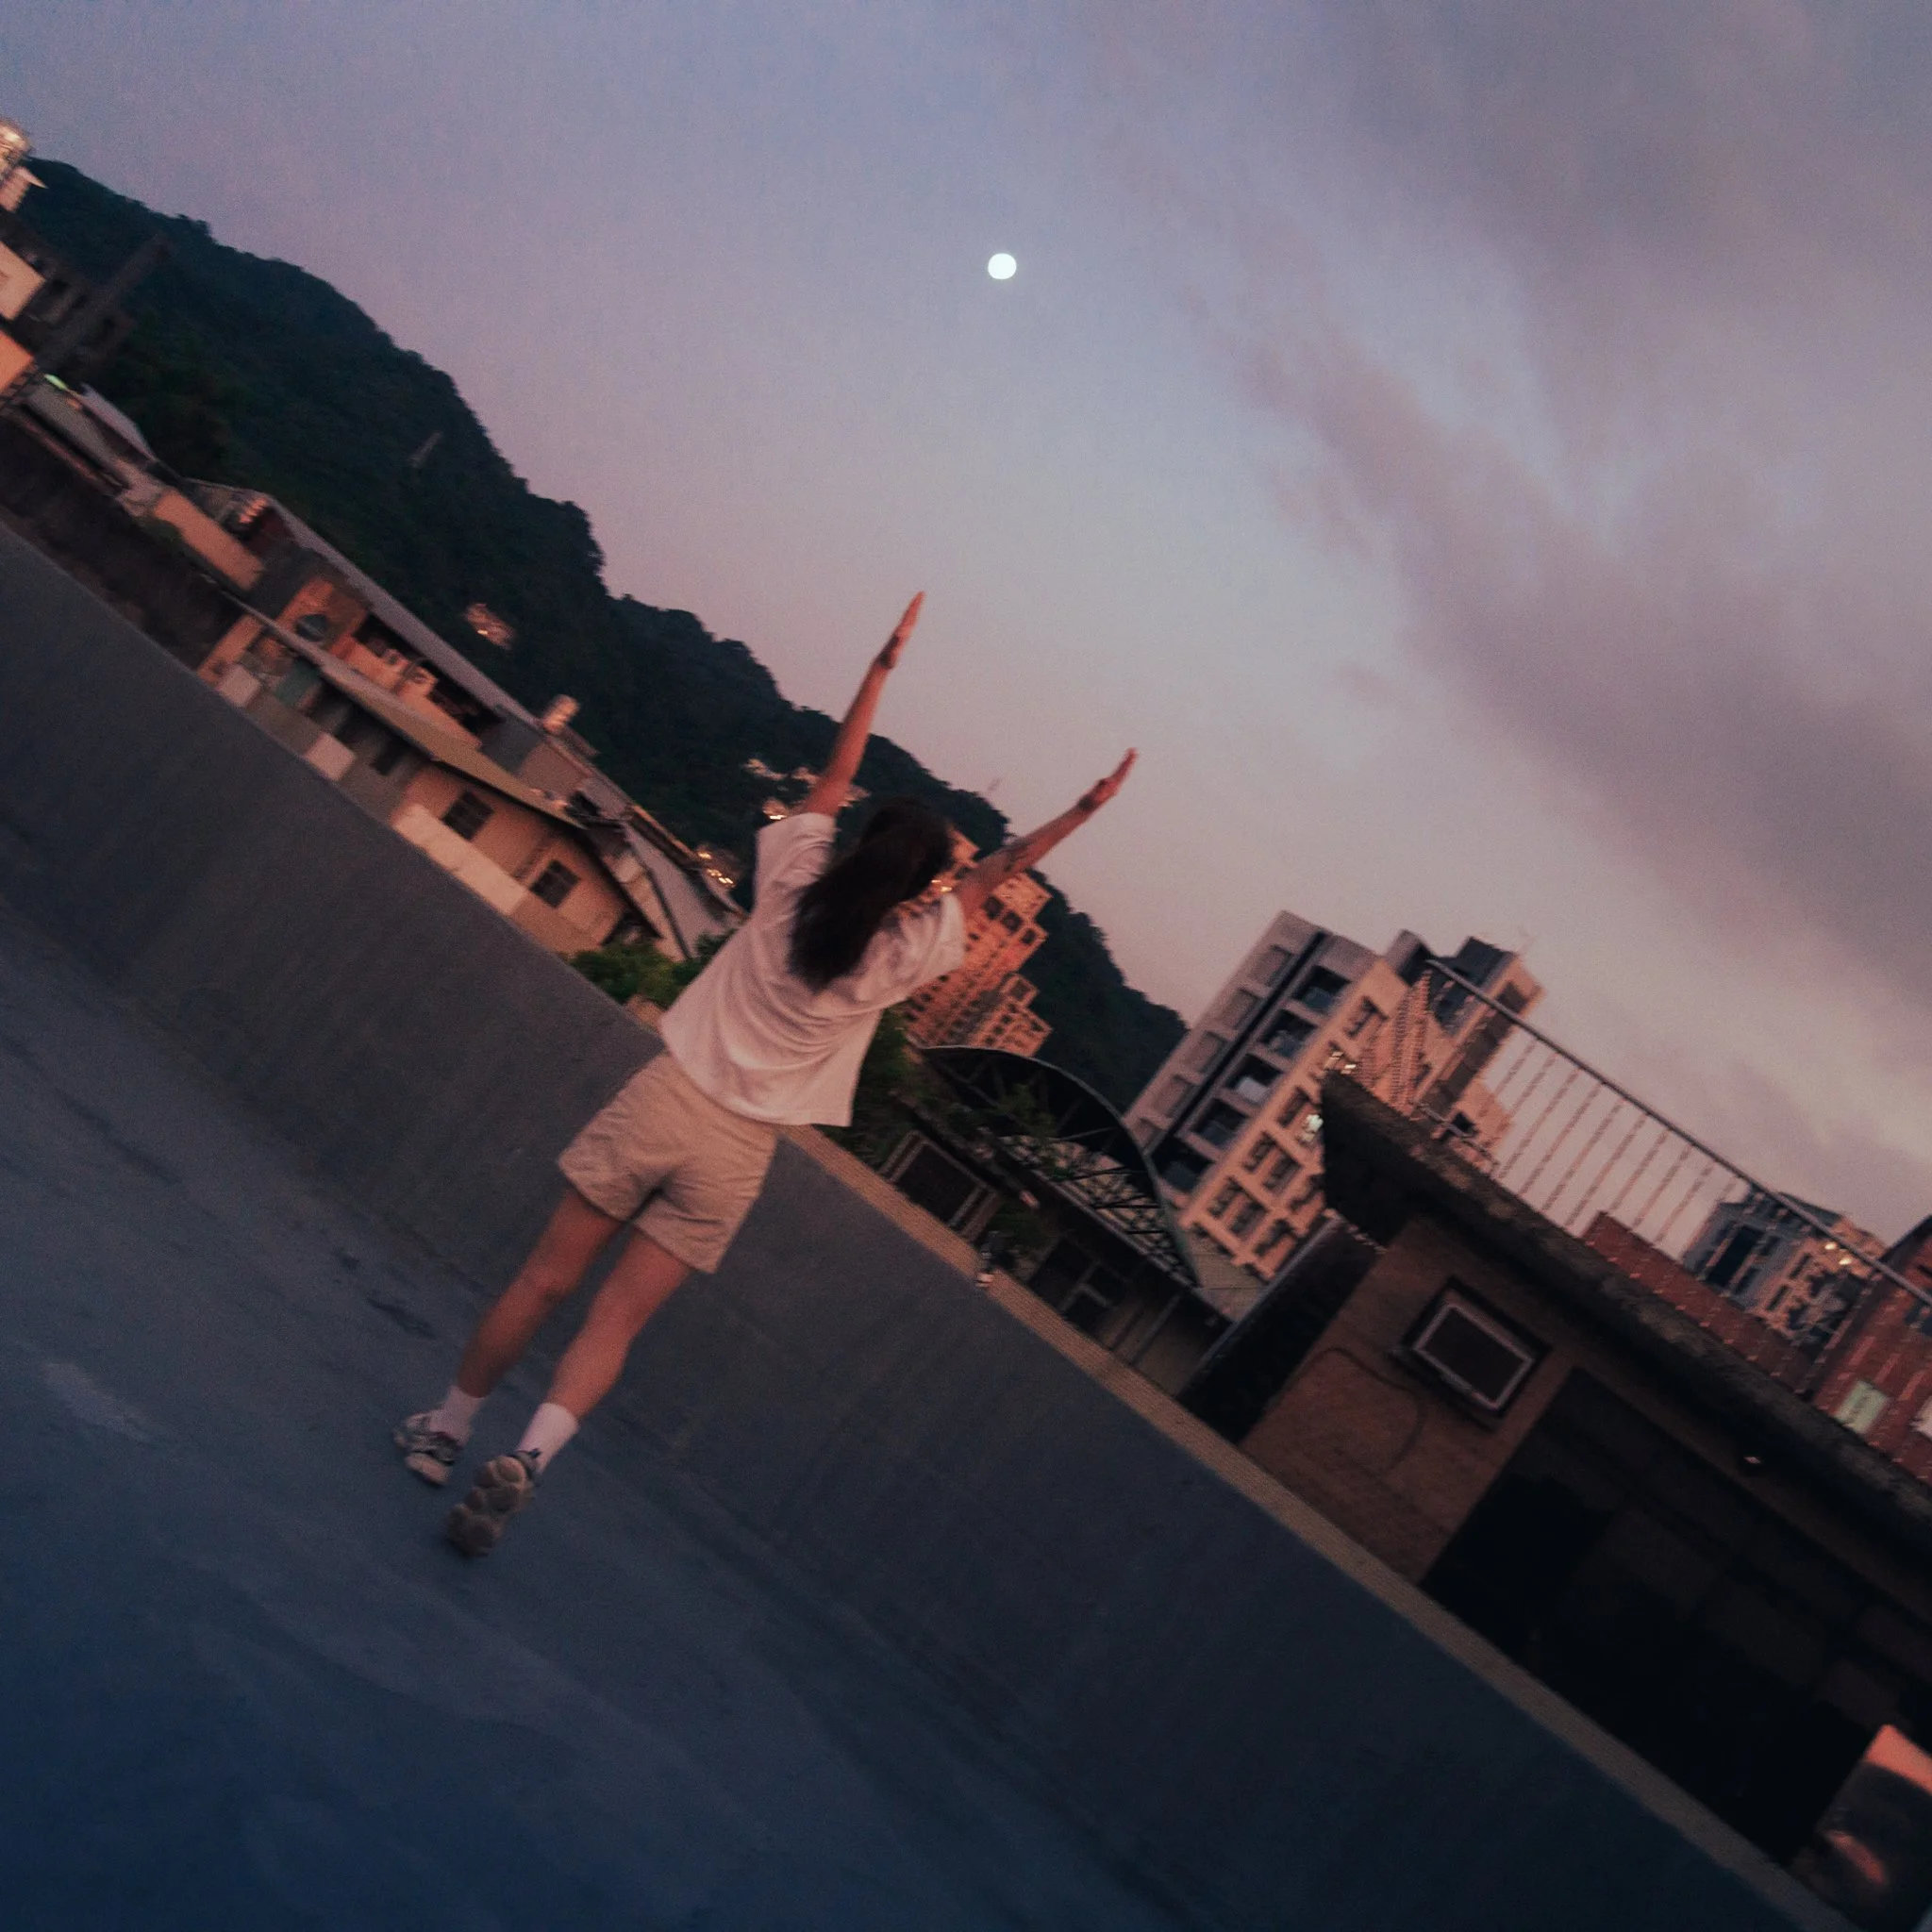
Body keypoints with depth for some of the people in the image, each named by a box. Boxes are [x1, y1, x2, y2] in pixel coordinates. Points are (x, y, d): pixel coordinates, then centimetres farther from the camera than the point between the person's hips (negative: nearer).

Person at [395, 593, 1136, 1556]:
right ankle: (529, 1454, -15)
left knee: (543, 1283, 9)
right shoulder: (905, 954, -6)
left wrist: (885, 659, 17)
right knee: (616, 1319, 3)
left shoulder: (794, 880, -3)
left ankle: (444, 1430, 22)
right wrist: (1079, 812, 14)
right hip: (736, 1151, -1)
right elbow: (995, 873, 7)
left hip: (663, 1101, 1)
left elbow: (836, 771, 9)